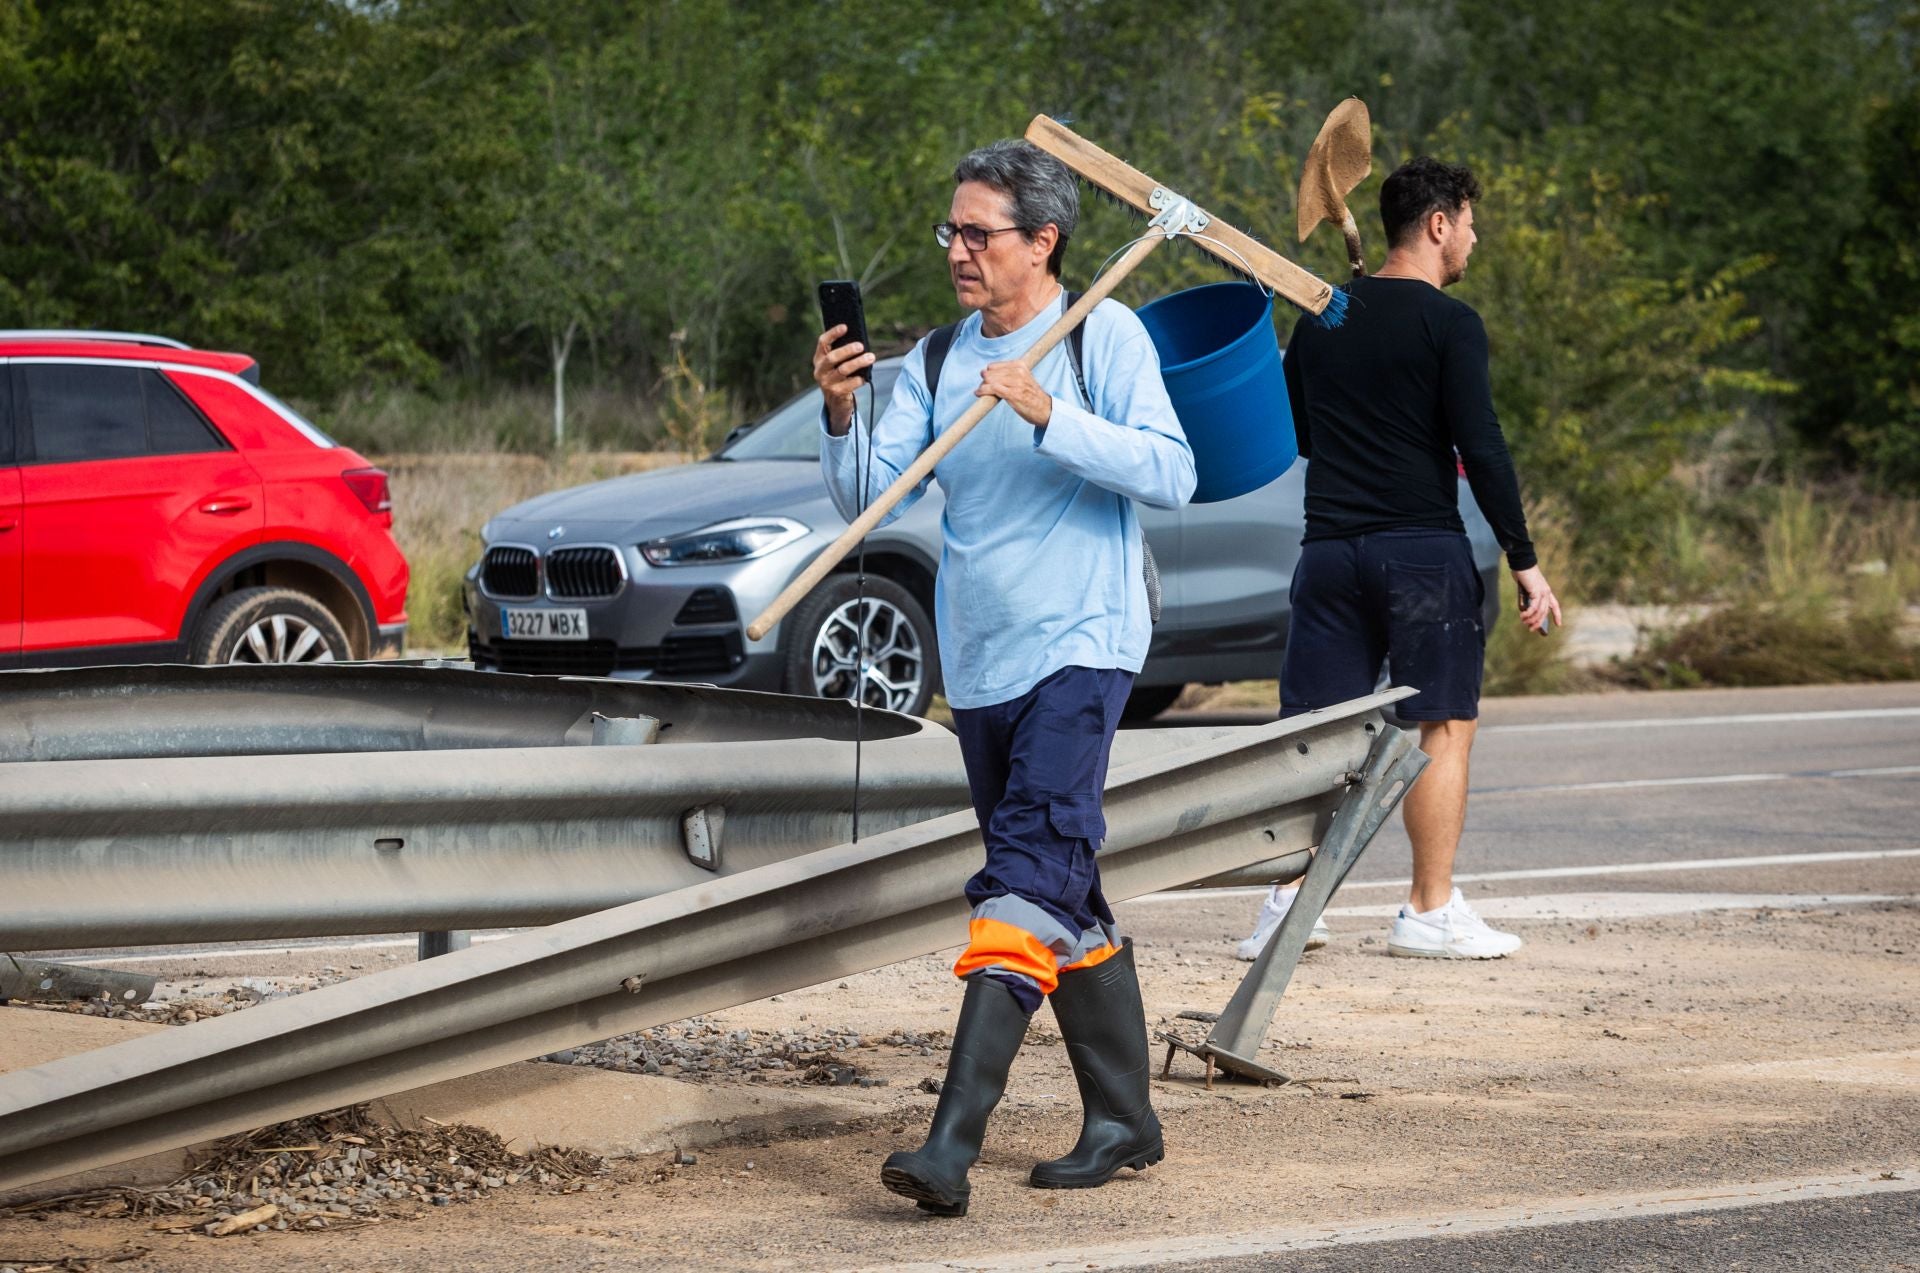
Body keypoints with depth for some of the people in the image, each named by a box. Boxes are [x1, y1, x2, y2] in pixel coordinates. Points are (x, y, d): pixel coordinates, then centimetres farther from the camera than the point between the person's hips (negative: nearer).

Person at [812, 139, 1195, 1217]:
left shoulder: (1102, 333, -3)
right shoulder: (938, 361, 12)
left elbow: (1171, 474, -14)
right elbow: (868, 497, 6)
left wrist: (1045, 412, -22)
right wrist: (841, 413, -13)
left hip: (1080, 644, -7)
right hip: (979, 662, 7)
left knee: (1030, 877, -19)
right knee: (1067, 898, 13)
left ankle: (956, 1138, -29)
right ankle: (1124, 1119, 23)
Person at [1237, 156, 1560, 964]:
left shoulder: (1322, 318, 12)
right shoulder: (1447, 324, -7)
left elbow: (1296, 434, 22)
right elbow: (1483, 450, -12)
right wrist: (1524, 561, -9)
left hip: (1328, 549, 6)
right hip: (1423, 549, -6)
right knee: (1445, 726, 2)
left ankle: (1286, 905, 2)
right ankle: (1431, 912, 3)